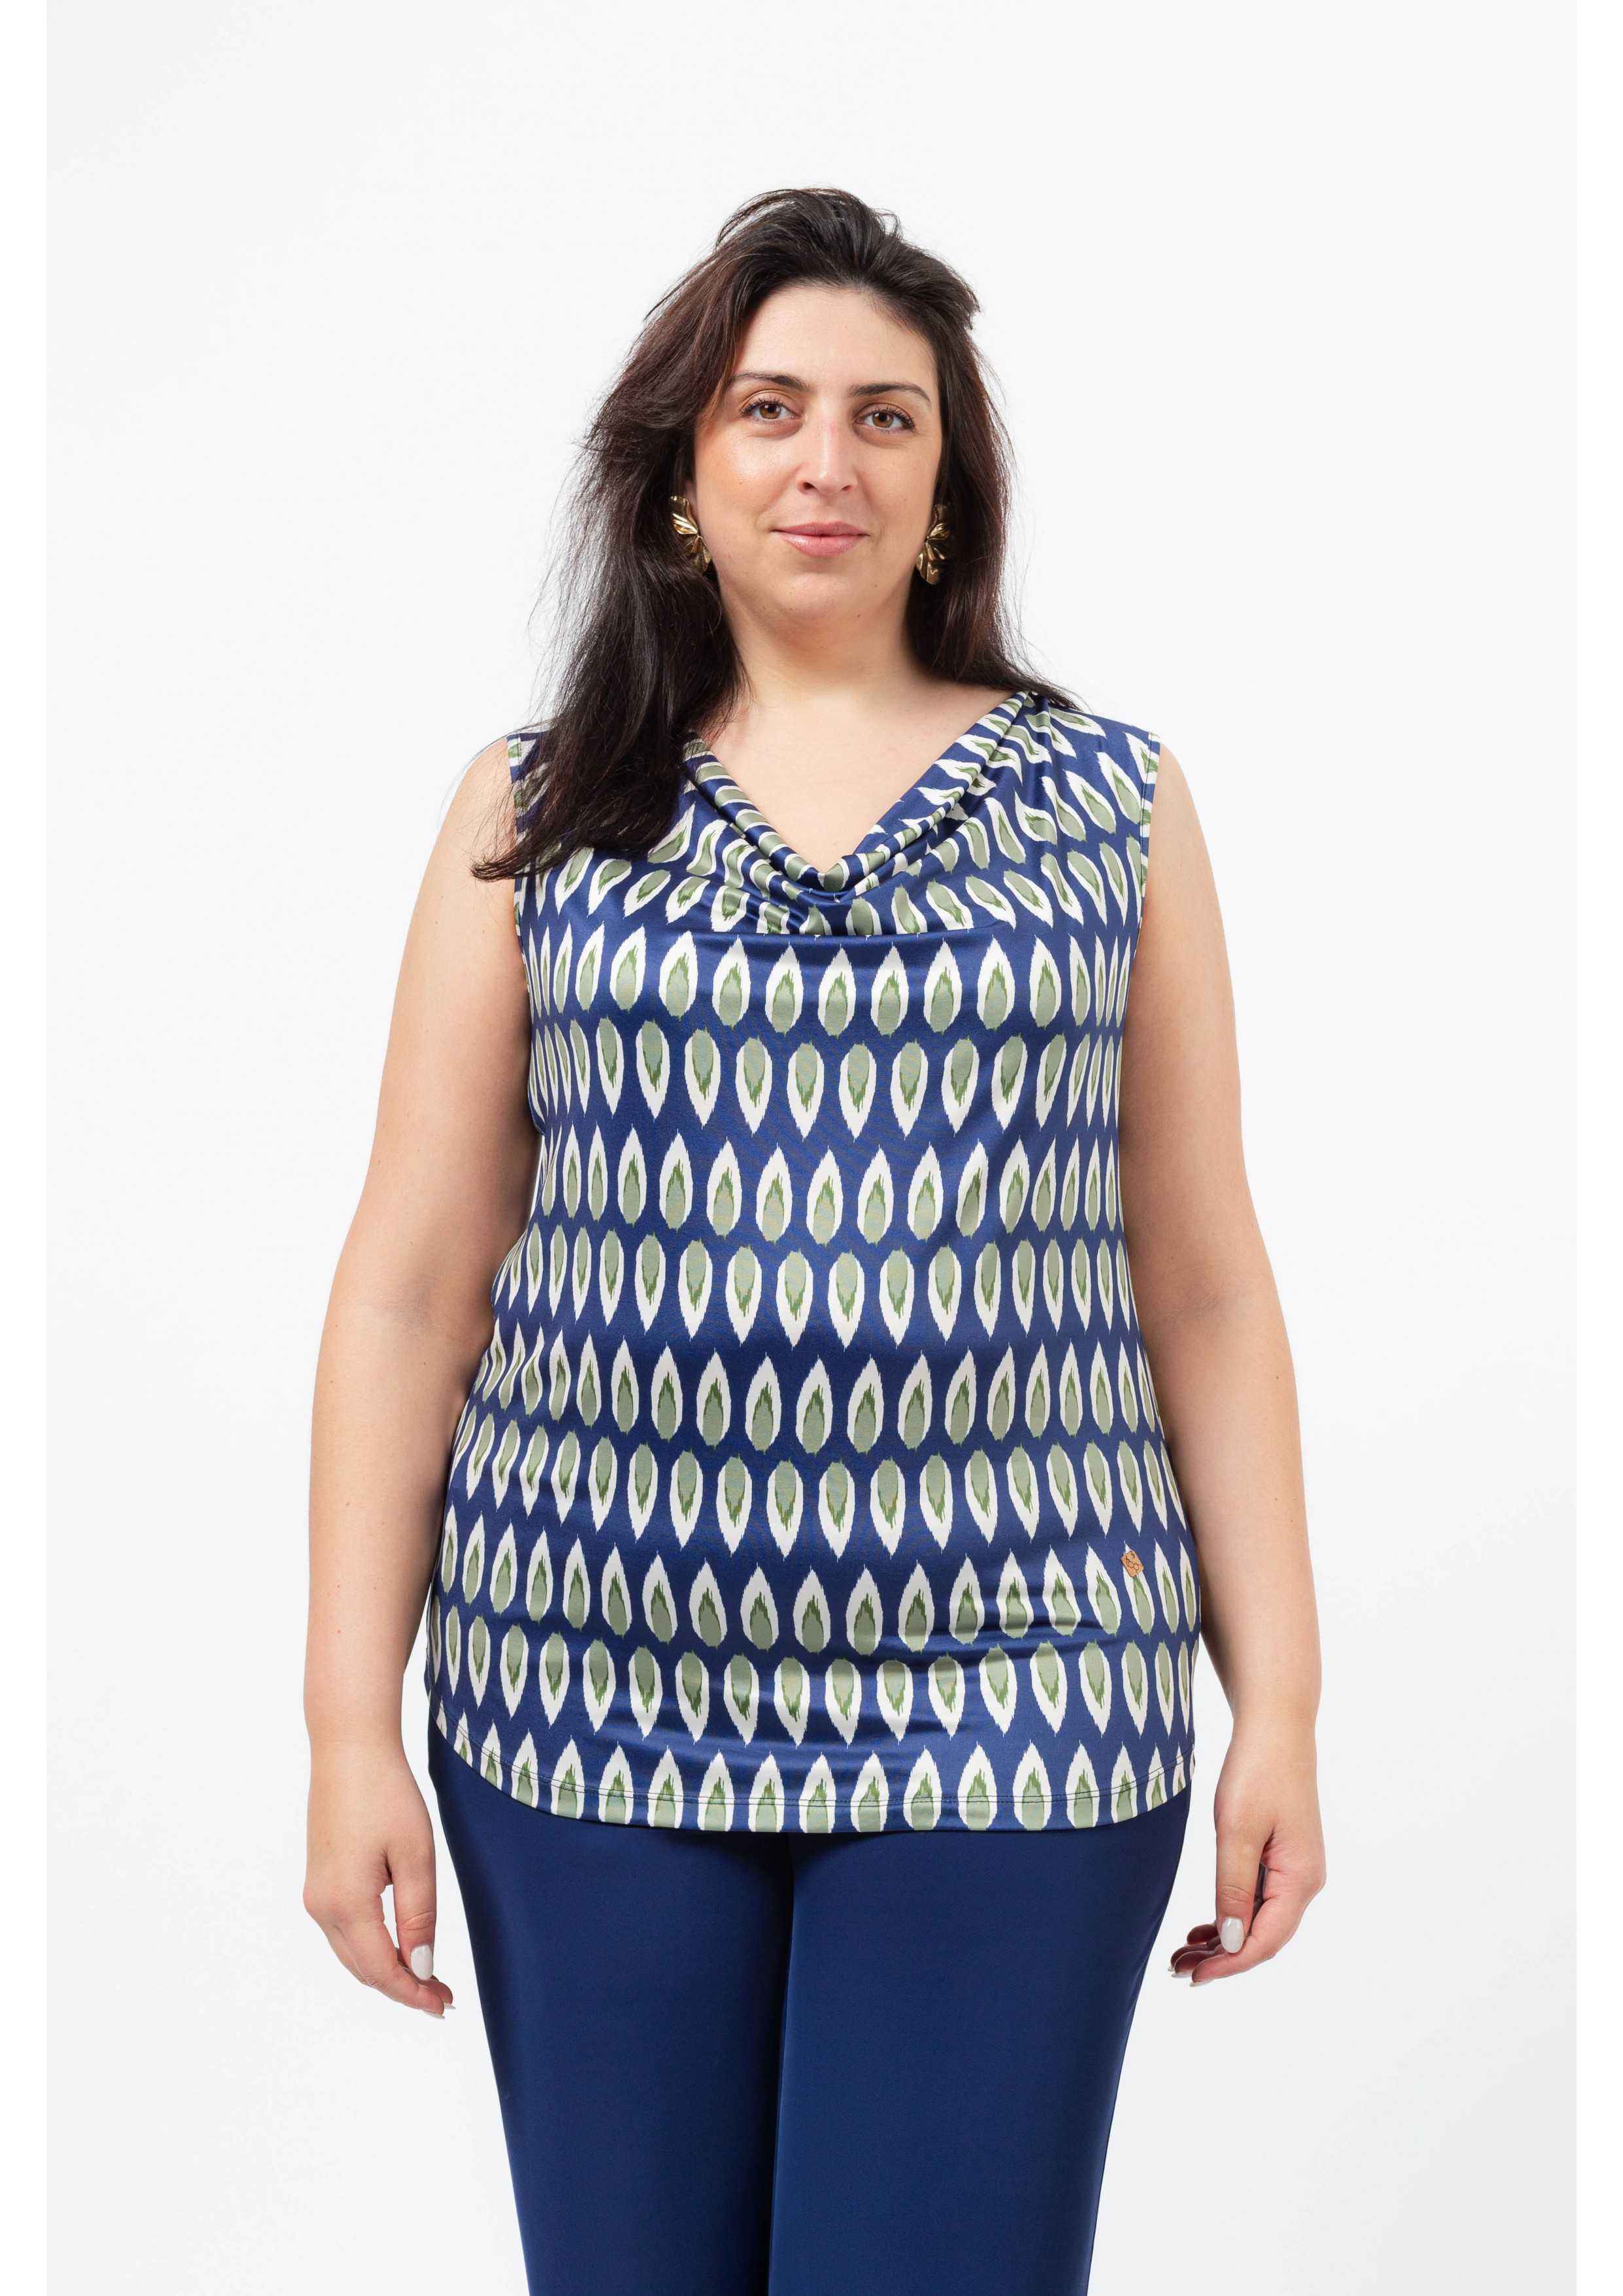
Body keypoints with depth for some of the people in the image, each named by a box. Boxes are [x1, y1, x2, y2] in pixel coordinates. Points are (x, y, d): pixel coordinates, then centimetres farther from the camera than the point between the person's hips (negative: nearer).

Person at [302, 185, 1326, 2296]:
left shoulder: (1115, 807, 7)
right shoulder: (534, 813, 7)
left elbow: (1203, 1285, 6)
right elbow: (410, 1287, 4)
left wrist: (1280, 1704, 2)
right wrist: (351, 1723, -1)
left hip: (1004, 1713, 0)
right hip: (592, 1705, 1)